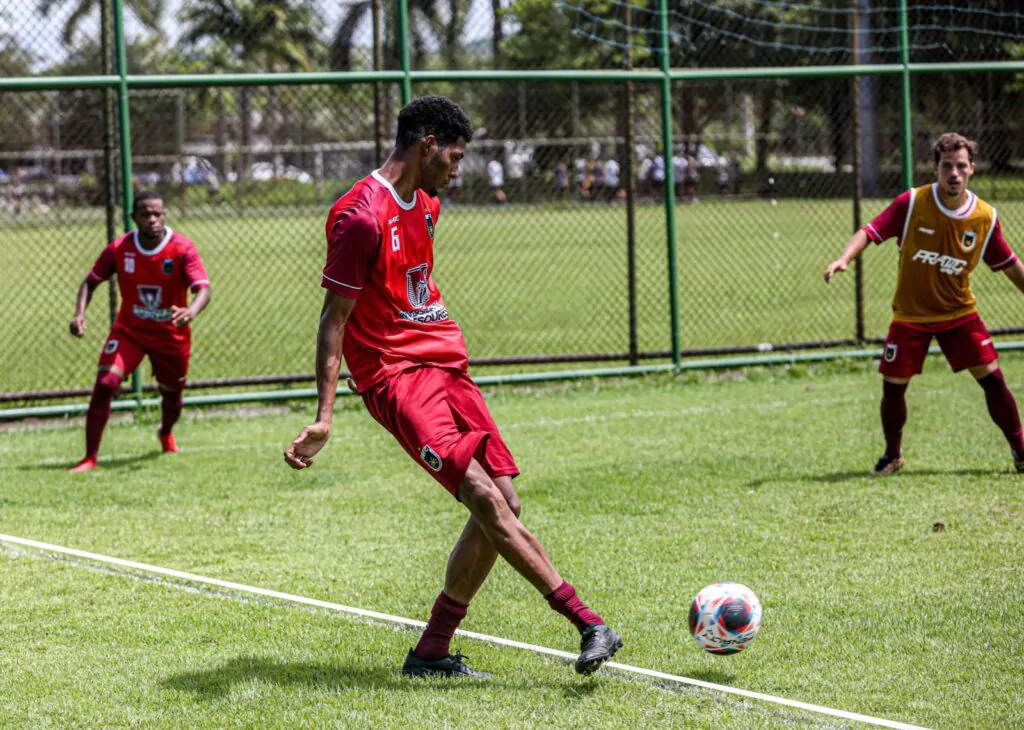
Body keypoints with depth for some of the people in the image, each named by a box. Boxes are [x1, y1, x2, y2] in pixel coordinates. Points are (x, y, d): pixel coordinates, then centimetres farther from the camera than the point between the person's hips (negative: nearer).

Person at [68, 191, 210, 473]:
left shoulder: (183, 248, -20)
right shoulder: (119, 249, -13)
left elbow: (203, 289, -29)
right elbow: (91, 281, -1)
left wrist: (191, 312, -52)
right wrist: (79, 314, -19)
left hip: (172, 335, 0)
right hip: (129, 331, 0)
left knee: (172, 396, 18)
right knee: (105, 384, -22)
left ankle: (166, 434, 56)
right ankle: (90, 458, -17)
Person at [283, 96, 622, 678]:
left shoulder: (426, 205, 15)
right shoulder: (361, 216, -13)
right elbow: (334, 319, -14)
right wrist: (324, 418, -18)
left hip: (445, 367, 9)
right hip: (395, 374, -9)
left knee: (505, 505, 1)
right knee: (482, 495, -21)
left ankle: (432, 653, 8)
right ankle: (588, 624, -28)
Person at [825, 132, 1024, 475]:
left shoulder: (986, 218, -8)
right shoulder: (911, 203, -15)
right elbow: (871, 232, -14)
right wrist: (844, 259, -30)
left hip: (959, 312, 1)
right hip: (910, 315, -1)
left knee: (993, 379, -8)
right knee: (893, 386, 2)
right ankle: (893, 455, 27)